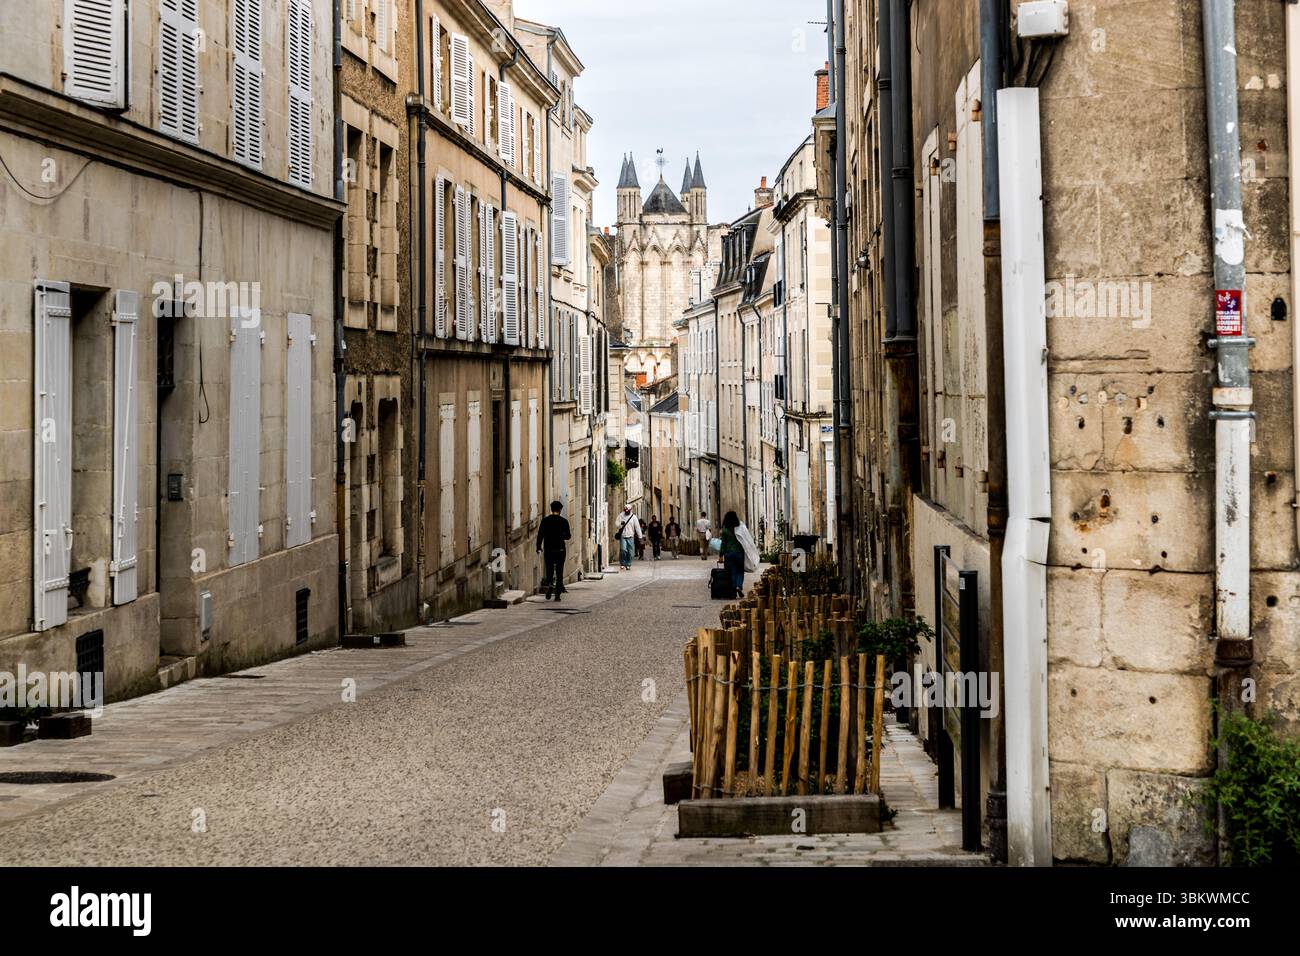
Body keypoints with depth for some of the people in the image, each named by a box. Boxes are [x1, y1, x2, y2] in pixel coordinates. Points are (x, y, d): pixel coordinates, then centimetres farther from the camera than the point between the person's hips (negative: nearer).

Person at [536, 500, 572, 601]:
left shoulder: (545, 520, -1)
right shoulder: (564, 521, -3)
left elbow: (540, 535, -5)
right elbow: (567, 536, -1)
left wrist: (539, 548, -1)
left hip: (548, 550, 1)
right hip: (560, 550, -1)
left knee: (549, 570, 10)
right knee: (559, 572, 6)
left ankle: (549, 584, -19)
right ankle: (557, 594, 4)